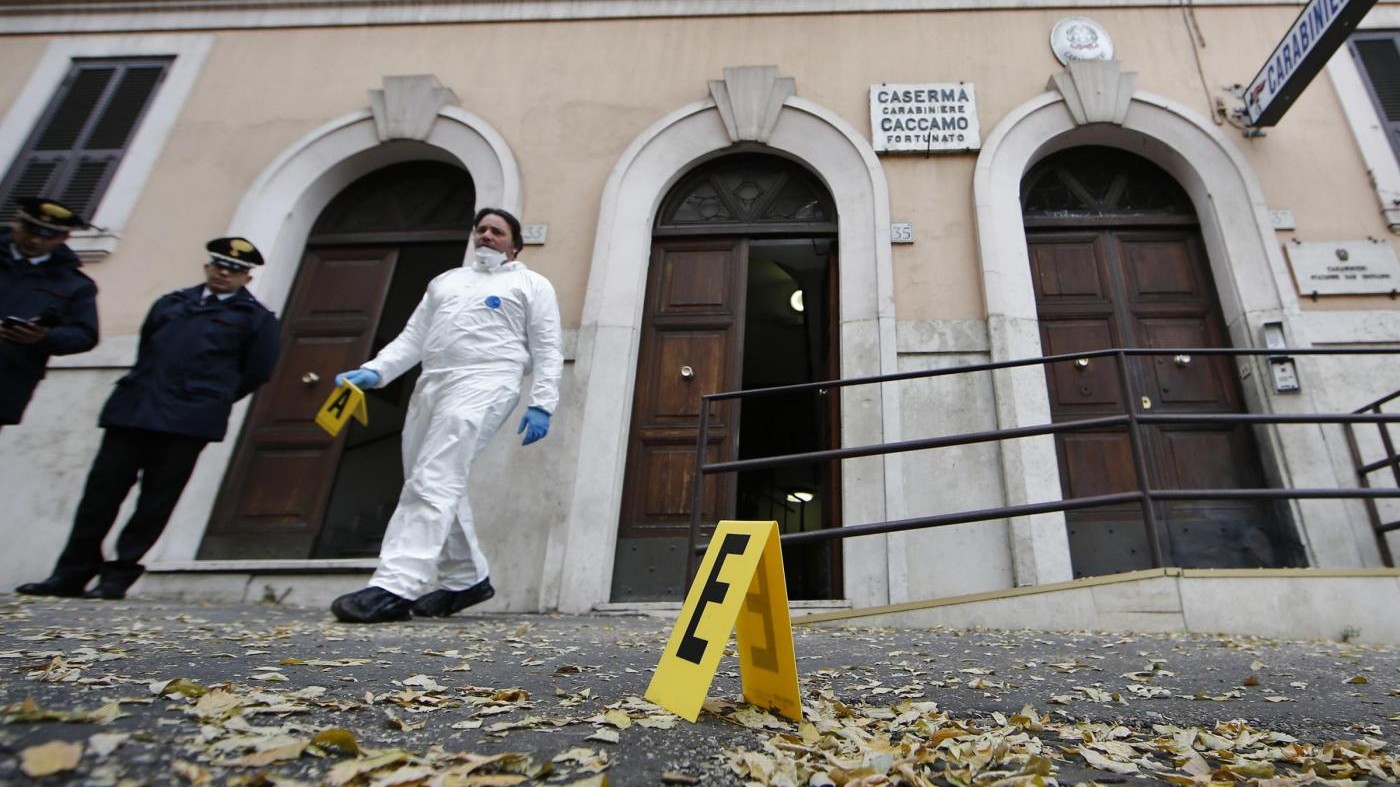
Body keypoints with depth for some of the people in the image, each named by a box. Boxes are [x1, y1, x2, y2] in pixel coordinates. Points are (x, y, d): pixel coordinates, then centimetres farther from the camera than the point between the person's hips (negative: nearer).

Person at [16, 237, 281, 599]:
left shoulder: (256, 318, 7)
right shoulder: (170, 303, 21)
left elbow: (257, 372, 4)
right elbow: (146, 350, 26)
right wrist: (146, 391, 17)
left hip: (188, 420, -4)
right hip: (133, 410, 4)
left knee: (157, 499, -1)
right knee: (101, 490, 3)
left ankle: (119, 575, 9)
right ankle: (72, 572, 14)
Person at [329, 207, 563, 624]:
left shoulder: (530, 284, 11)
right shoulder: (446, 280, 28)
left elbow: (547, 350, 2)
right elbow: (412, 337, 20)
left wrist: (541, 404, -11)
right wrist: (375, 371, 4)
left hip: (483, 384, -7)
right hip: (431, 384, 7)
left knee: (434, 483, -18)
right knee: (434, 487, 7)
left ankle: (394, 587, -22)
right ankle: (467, 579, 19)